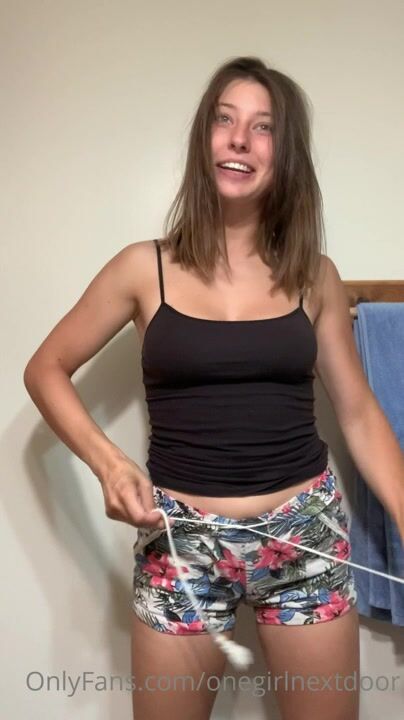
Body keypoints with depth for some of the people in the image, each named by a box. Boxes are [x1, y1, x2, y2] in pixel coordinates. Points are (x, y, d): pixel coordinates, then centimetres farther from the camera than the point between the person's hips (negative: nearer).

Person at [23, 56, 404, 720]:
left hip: (308, 536, 2)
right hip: (183, 541, -1)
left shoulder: (315, 276, 1)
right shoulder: (145, 268, -4)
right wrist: (109, 464, -11)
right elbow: (46, 370, 4)